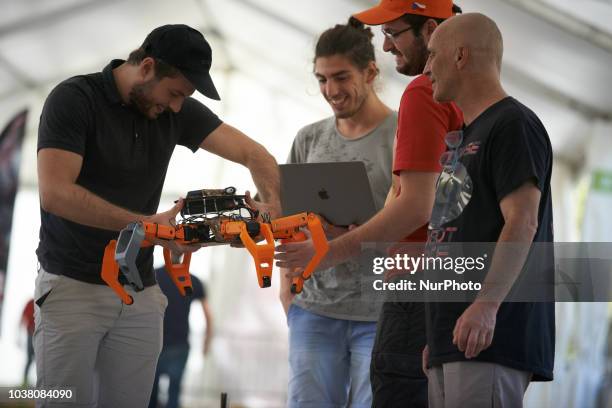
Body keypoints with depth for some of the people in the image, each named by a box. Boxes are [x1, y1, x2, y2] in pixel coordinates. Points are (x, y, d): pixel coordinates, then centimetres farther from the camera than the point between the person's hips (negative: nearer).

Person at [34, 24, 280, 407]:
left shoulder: (176, 111, 4)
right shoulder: (73, 99, -13)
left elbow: (253, 152, 1)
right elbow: (55, 193, -23)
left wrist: (272, 205, -20)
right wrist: (147, 224, -26)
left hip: (141, 293, 5)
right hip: (73, 286, -5)